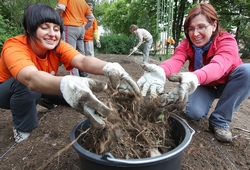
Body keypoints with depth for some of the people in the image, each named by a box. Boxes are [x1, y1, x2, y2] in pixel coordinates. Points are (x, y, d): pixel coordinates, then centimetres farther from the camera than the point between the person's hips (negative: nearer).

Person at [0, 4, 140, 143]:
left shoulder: (58, 45, -22)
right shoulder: (14, 47, -35)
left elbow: (82, 60, -41)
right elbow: (31, 78, -55)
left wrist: (110, 68, -62)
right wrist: (67, 85, -76)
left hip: (42, 87, 4)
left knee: (76, 88, -19)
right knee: (25, 85, -38)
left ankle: (46, 102, 11)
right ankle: (22, 129, -11)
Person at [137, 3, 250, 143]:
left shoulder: (227, 41, -26)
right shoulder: (186, 44, -17)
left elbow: (218, 66, -48)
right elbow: (175, 60, -40)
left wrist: (194, 77, -71)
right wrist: (161, 71, -65)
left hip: (226, 84, 0)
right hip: (204, 86, 1)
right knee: (194, 112, -28)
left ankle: (220, 121, -18)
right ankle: (206, 101, 11)